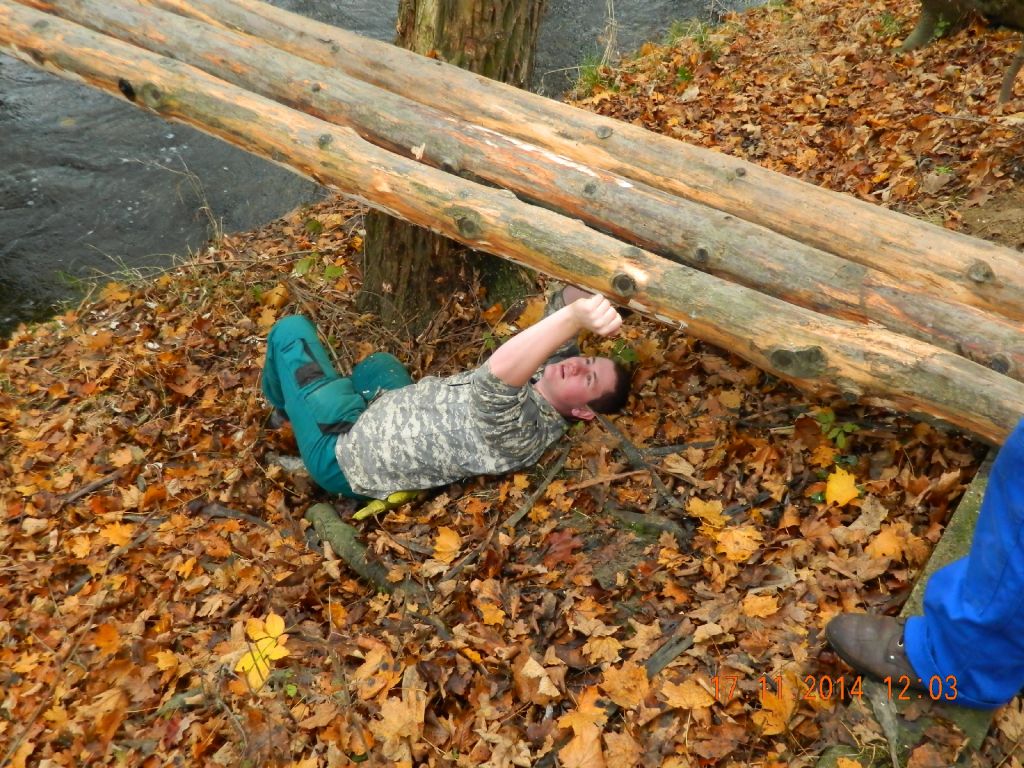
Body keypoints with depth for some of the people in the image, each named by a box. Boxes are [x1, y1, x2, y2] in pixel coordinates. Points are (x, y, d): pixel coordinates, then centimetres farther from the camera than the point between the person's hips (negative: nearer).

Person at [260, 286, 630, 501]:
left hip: (343, 450, -8)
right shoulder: (544, 376, -10)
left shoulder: (521, 436, -37)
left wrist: (577, 316, -66)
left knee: (291, 329, 7)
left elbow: (499, 372, -56)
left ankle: (283, 409, 39)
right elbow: (565, 306, -8)